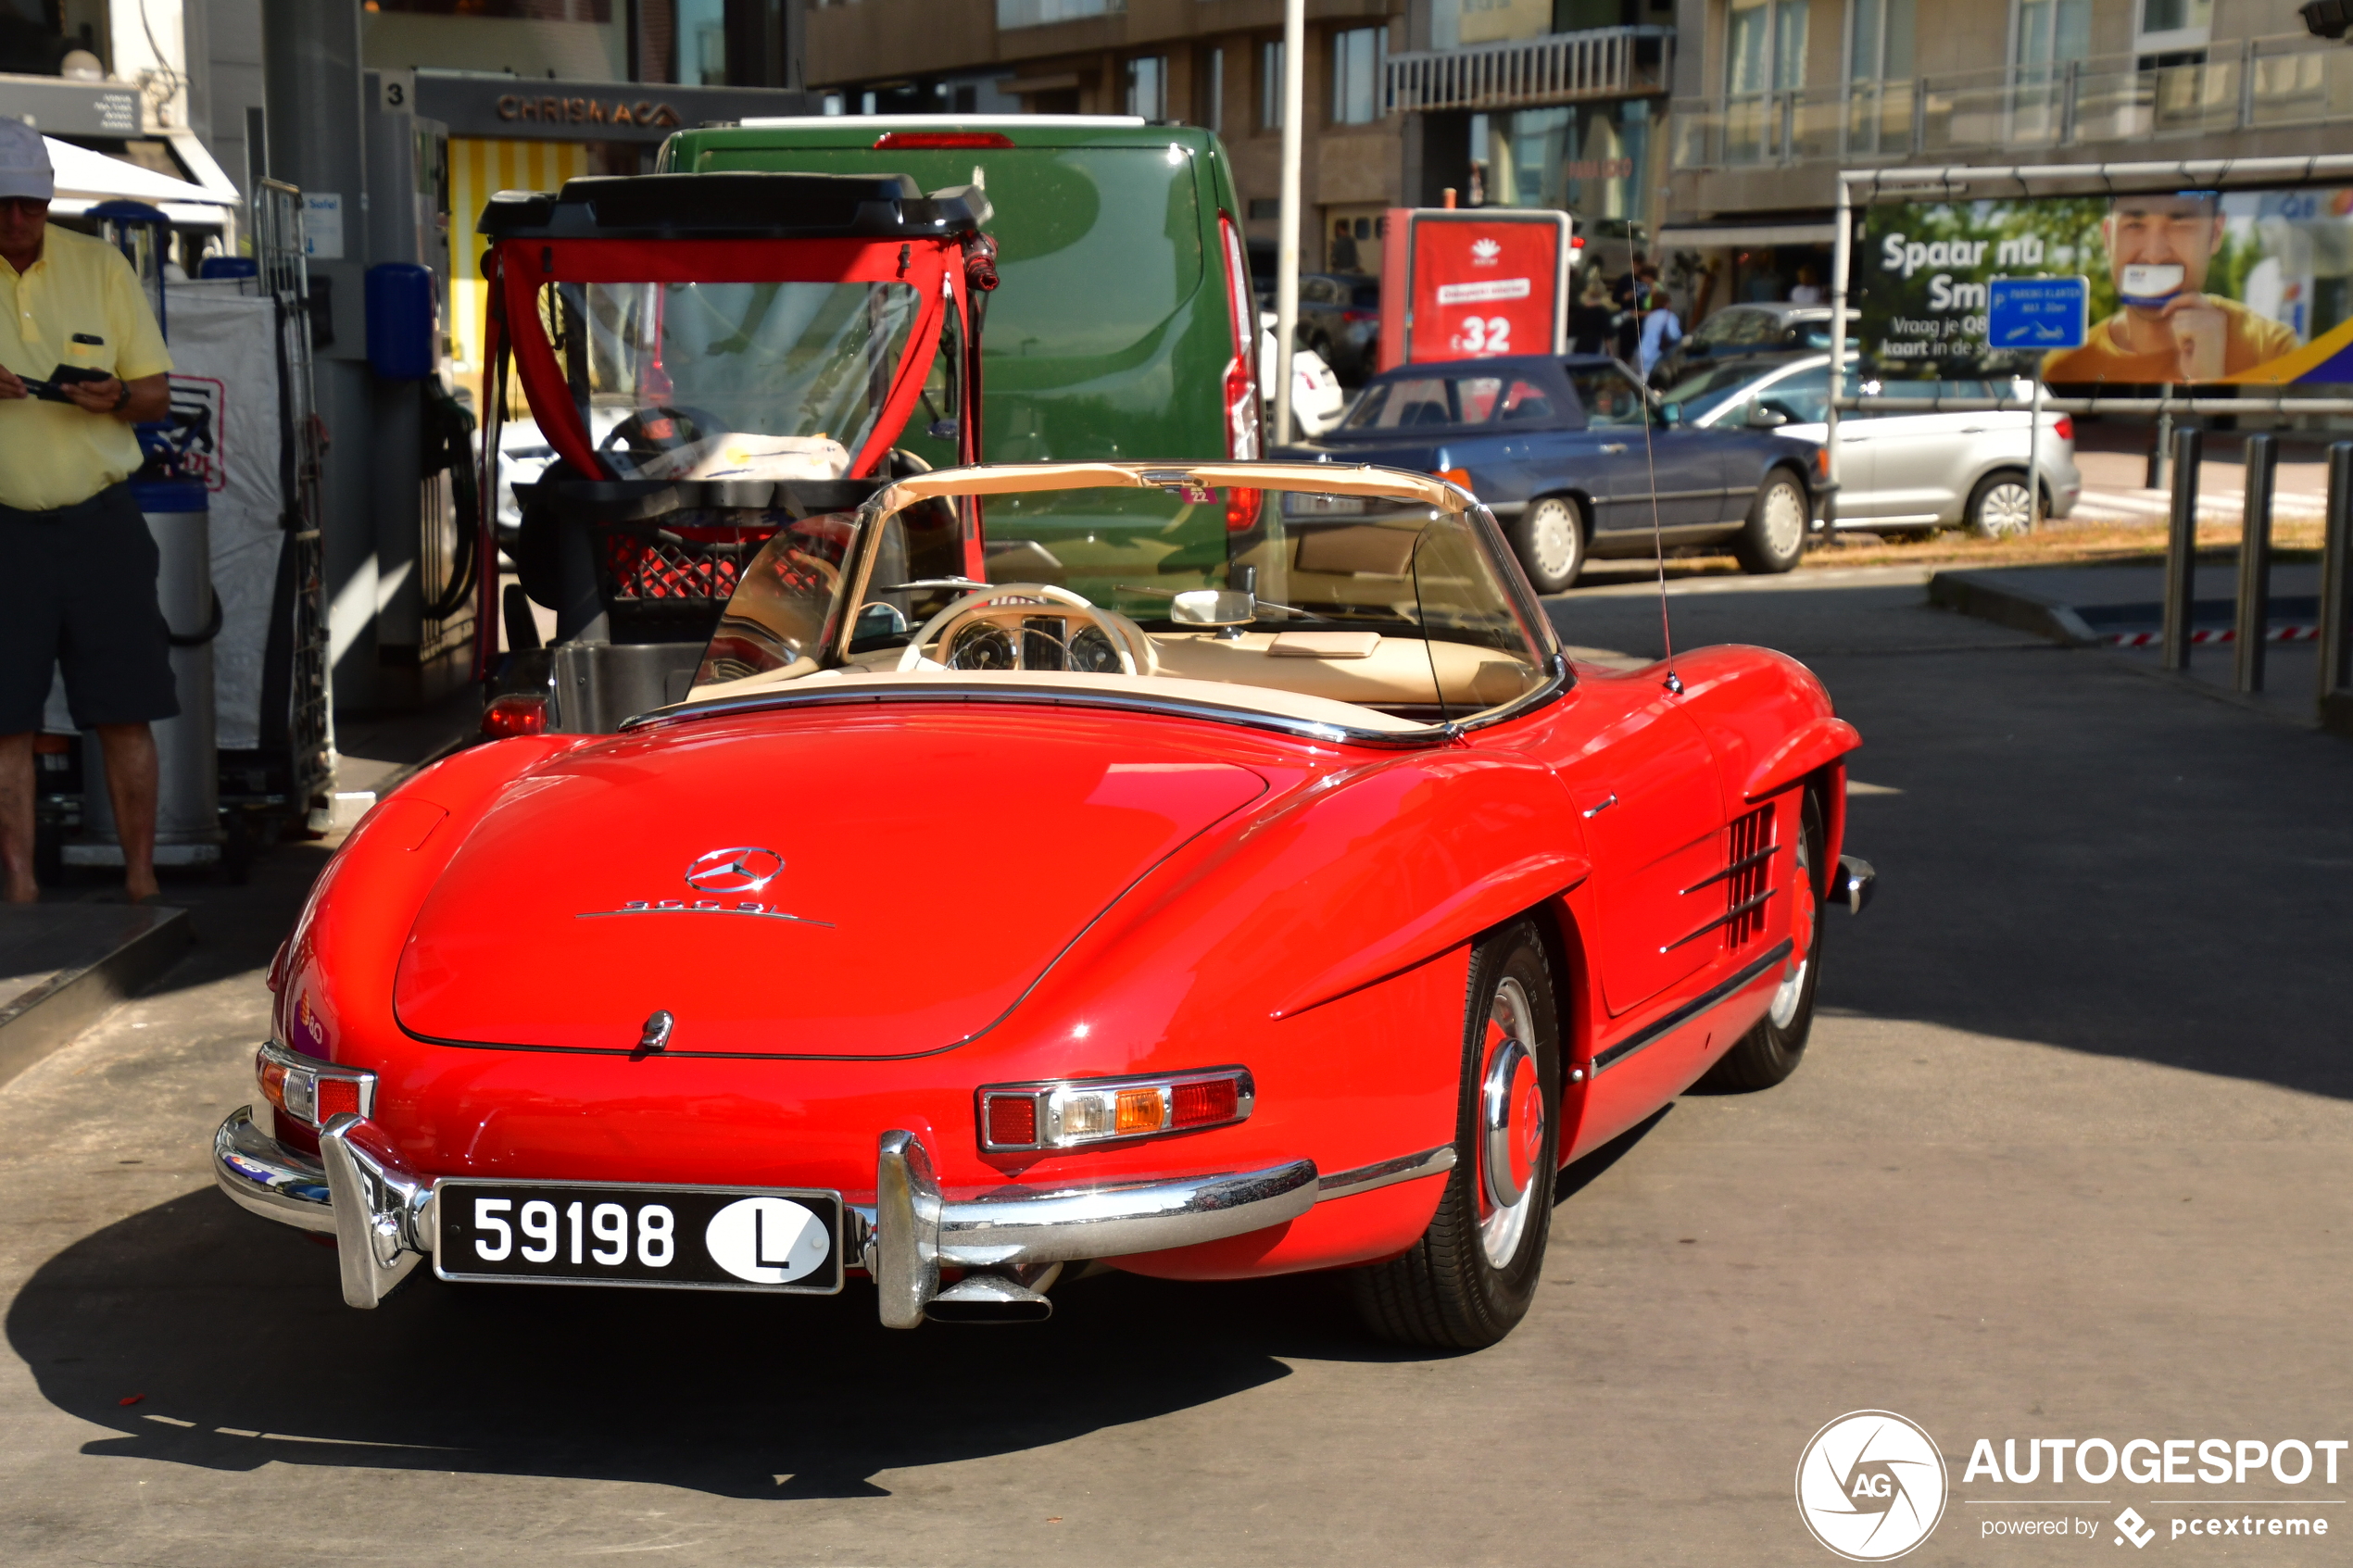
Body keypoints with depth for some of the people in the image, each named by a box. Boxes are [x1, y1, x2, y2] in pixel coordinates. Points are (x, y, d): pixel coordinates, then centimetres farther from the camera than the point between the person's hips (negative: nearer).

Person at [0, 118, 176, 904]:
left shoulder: (100, 265, 7)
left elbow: (158, 392, 10)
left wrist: (117, 396, -13)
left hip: (100, 517, 1)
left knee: (126, 714, 1)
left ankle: (141, 880, 10)